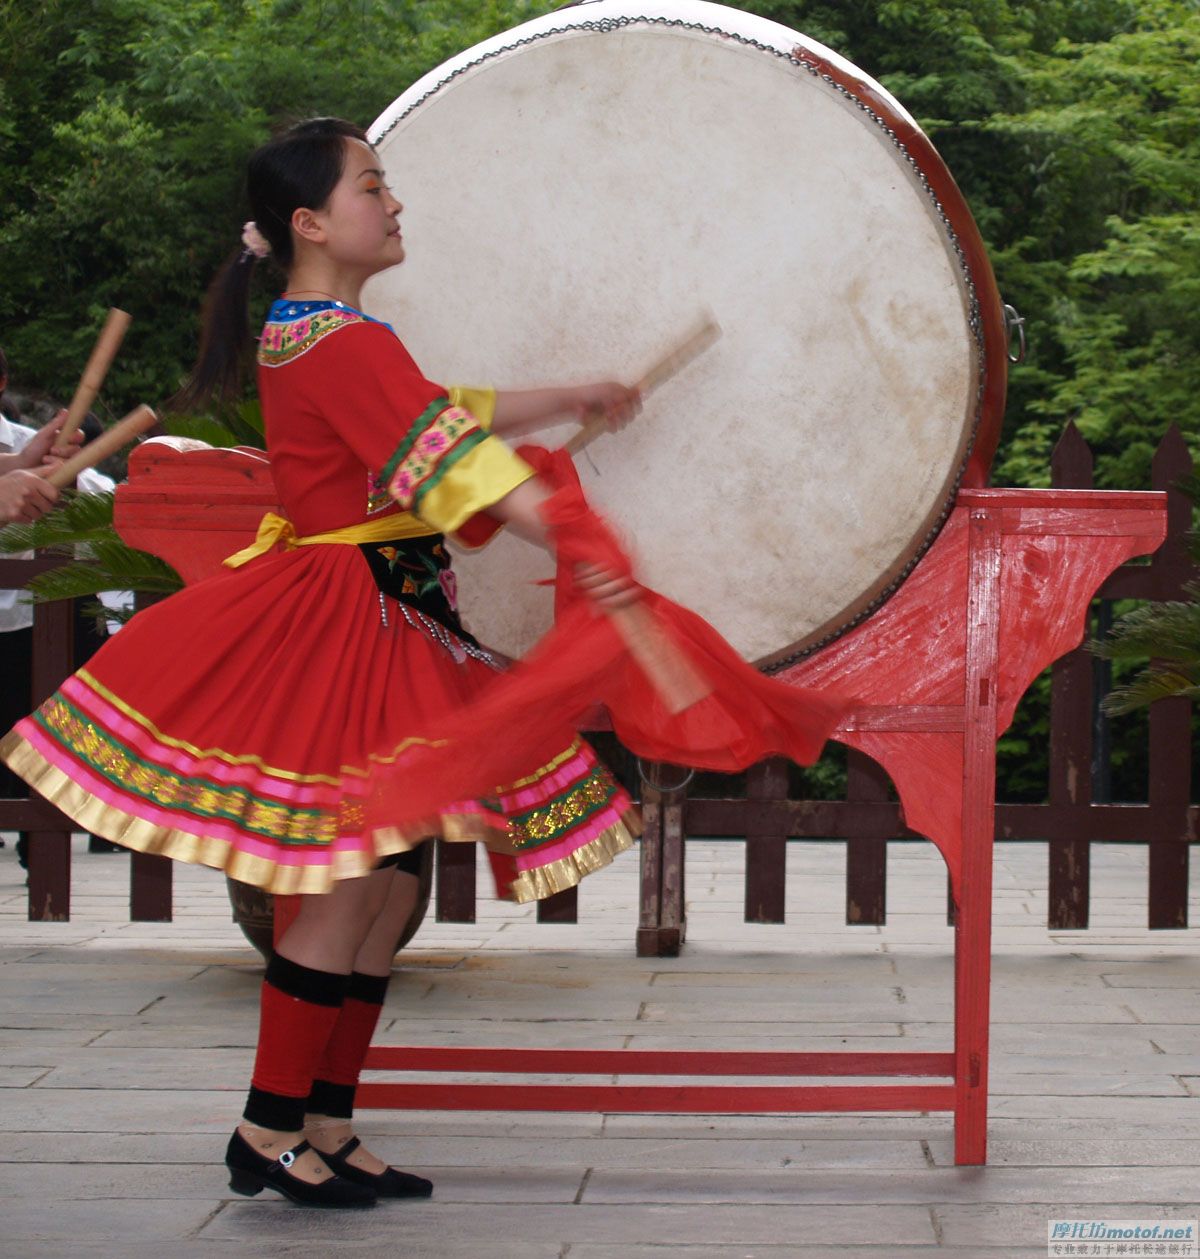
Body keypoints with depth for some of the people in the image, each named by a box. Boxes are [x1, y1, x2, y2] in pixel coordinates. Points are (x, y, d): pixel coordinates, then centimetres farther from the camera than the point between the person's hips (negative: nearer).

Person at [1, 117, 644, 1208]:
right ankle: (269, 1134, 1)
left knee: (388, 887, 11)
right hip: (342, 623, -10)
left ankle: (327, 1129, 16)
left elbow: (440, 416, 26)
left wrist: (568, 402, 26)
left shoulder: (299, 333, 15)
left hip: (375, 621, 10)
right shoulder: (348, 344, -16)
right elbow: (451, 451, -25)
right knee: (353, 885, -7)